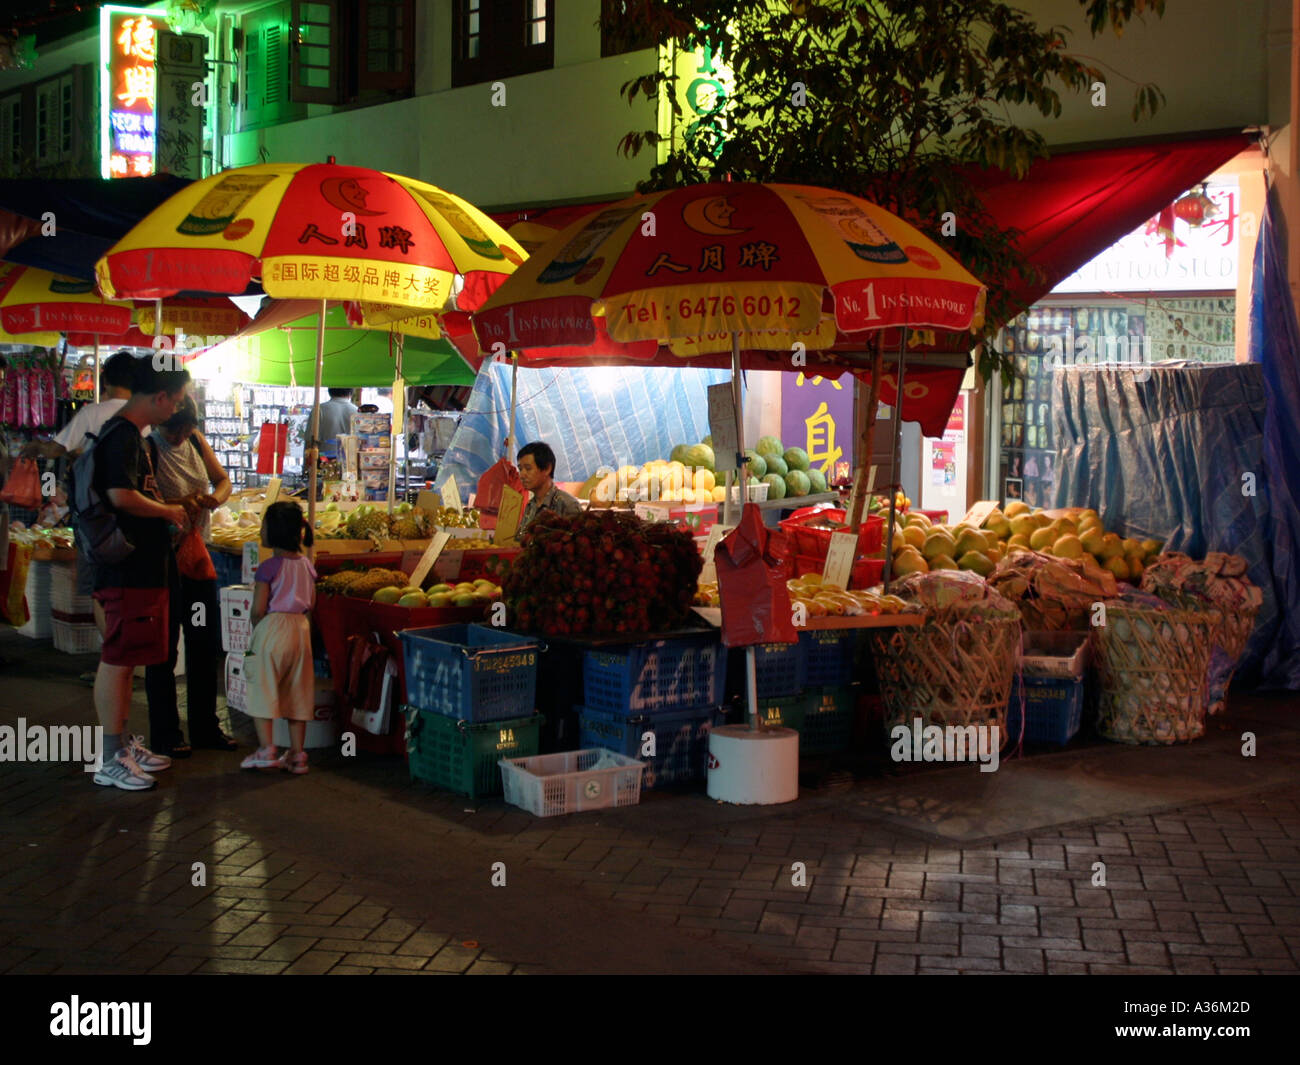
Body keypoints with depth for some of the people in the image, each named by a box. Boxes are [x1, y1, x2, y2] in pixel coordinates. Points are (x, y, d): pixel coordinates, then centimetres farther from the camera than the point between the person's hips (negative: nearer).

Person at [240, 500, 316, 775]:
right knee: (297, 693, 10)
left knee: (263, 690, 2)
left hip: (272, 629, -6)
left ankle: (266, 750, 0)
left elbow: (258, 609, -12)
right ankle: (297, 754, 13)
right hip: (301, 629, 6)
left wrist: (257, 629, 6)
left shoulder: (269, 567, -12)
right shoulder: (306, 565, 6)